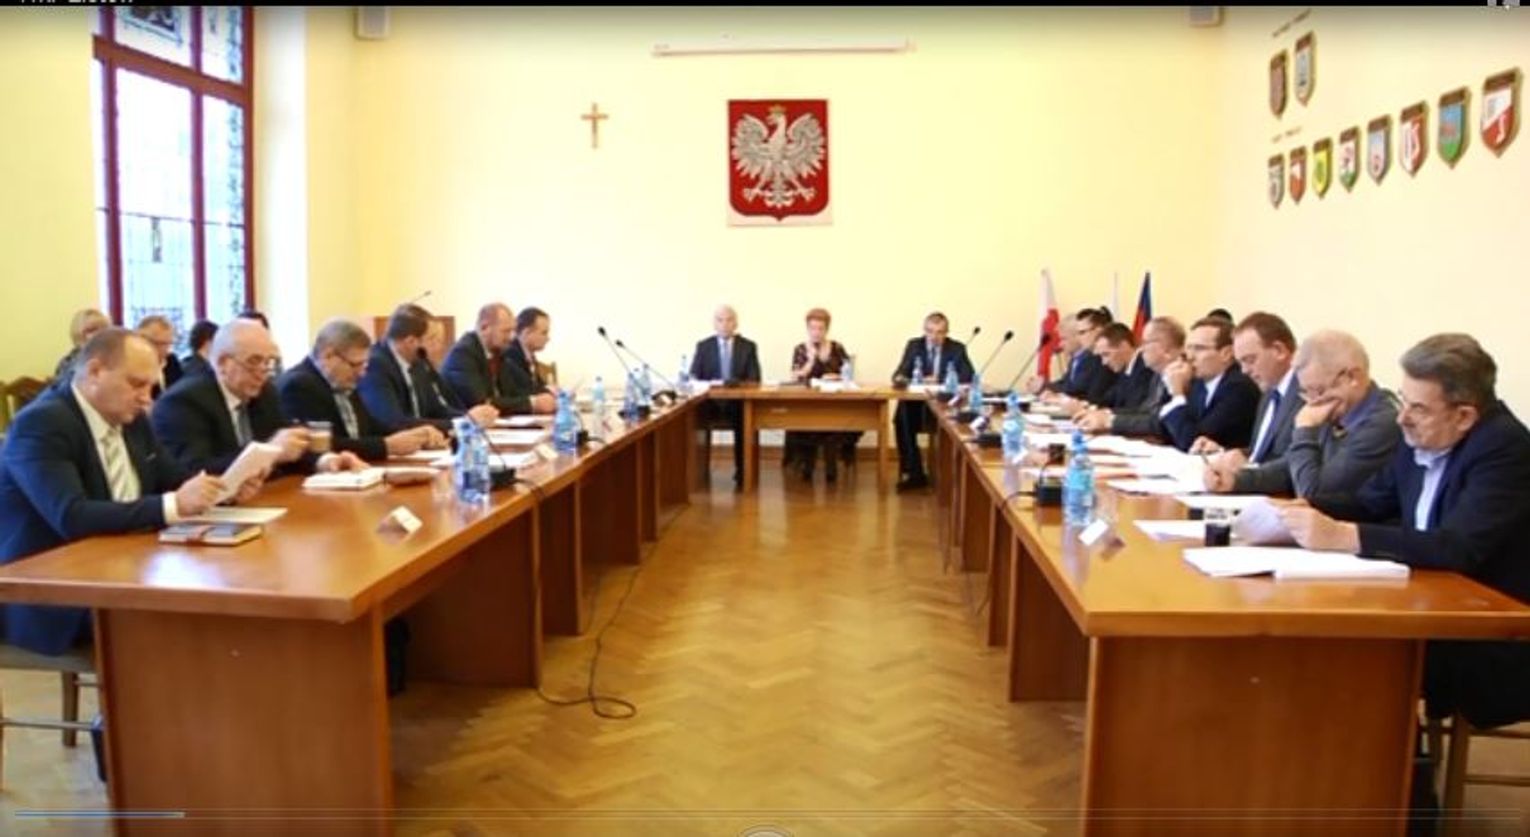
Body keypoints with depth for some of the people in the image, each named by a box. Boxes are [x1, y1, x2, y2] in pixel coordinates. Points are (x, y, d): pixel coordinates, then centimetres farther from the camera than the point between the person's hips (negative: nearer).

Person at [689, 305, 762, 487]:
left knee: (745, 417, -34)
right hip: (710, 400, 1)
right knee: (697, 412, -33)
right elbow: (693, 378, 5)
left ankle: (741, 472, -21)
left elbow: (754, 380, 3)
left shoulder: (748, 346, 10)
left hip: (739, 400, -1)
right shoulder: (703, 346, 11)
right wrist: (711, 385, -17)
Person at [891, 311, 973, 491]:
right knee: (901, 419, -30)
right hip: (916, 402, 1)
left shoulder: (957, 348, 6)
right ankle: (914, 473, -20)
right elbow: (900, 373, 5)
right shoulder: (914, 345, 10)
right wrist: (900, 378, -20)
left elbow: (968, 376, -6)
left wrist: (938, 380, -18)